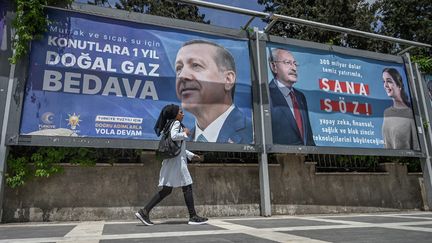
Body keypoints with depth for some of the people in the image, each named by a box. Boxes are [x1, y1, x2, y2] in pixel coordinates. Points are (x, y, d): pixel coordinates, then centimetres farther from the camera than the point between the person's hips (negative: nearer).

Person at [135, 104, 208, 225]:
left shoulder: (171, 124, 22)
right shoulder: (176, 123, -6)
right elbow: (174, 136, -27)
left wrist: (191, 155, 25)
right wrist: (185, 133, -9)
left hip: (172, 160, 9)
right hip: (177, 160, -9)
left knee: (166, 190, 8)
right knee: (187, 187, -1)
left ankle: (144, 211, 6)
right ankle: (193, 217, 6)